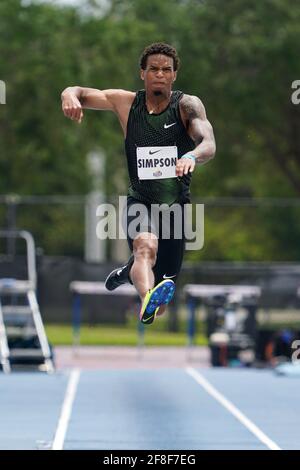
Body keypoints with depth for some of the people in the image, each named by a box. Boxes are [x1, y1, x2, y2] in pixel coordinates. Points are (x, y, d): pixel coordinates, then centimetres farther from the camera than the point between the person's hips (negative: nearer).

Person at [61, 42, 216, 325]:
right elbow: (80, 94, 5)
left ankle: (131, 271, 45)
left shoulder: (187, 105, -7)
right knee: (146, 246, -37)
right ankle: (147, 302, -62)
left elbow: (209, 144, -24)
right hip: (140, 202, 0)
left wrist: (192, 156, -49)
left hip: (176, 205, 0)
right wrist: (70, 95, -22)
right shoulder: (126, 103, 1)